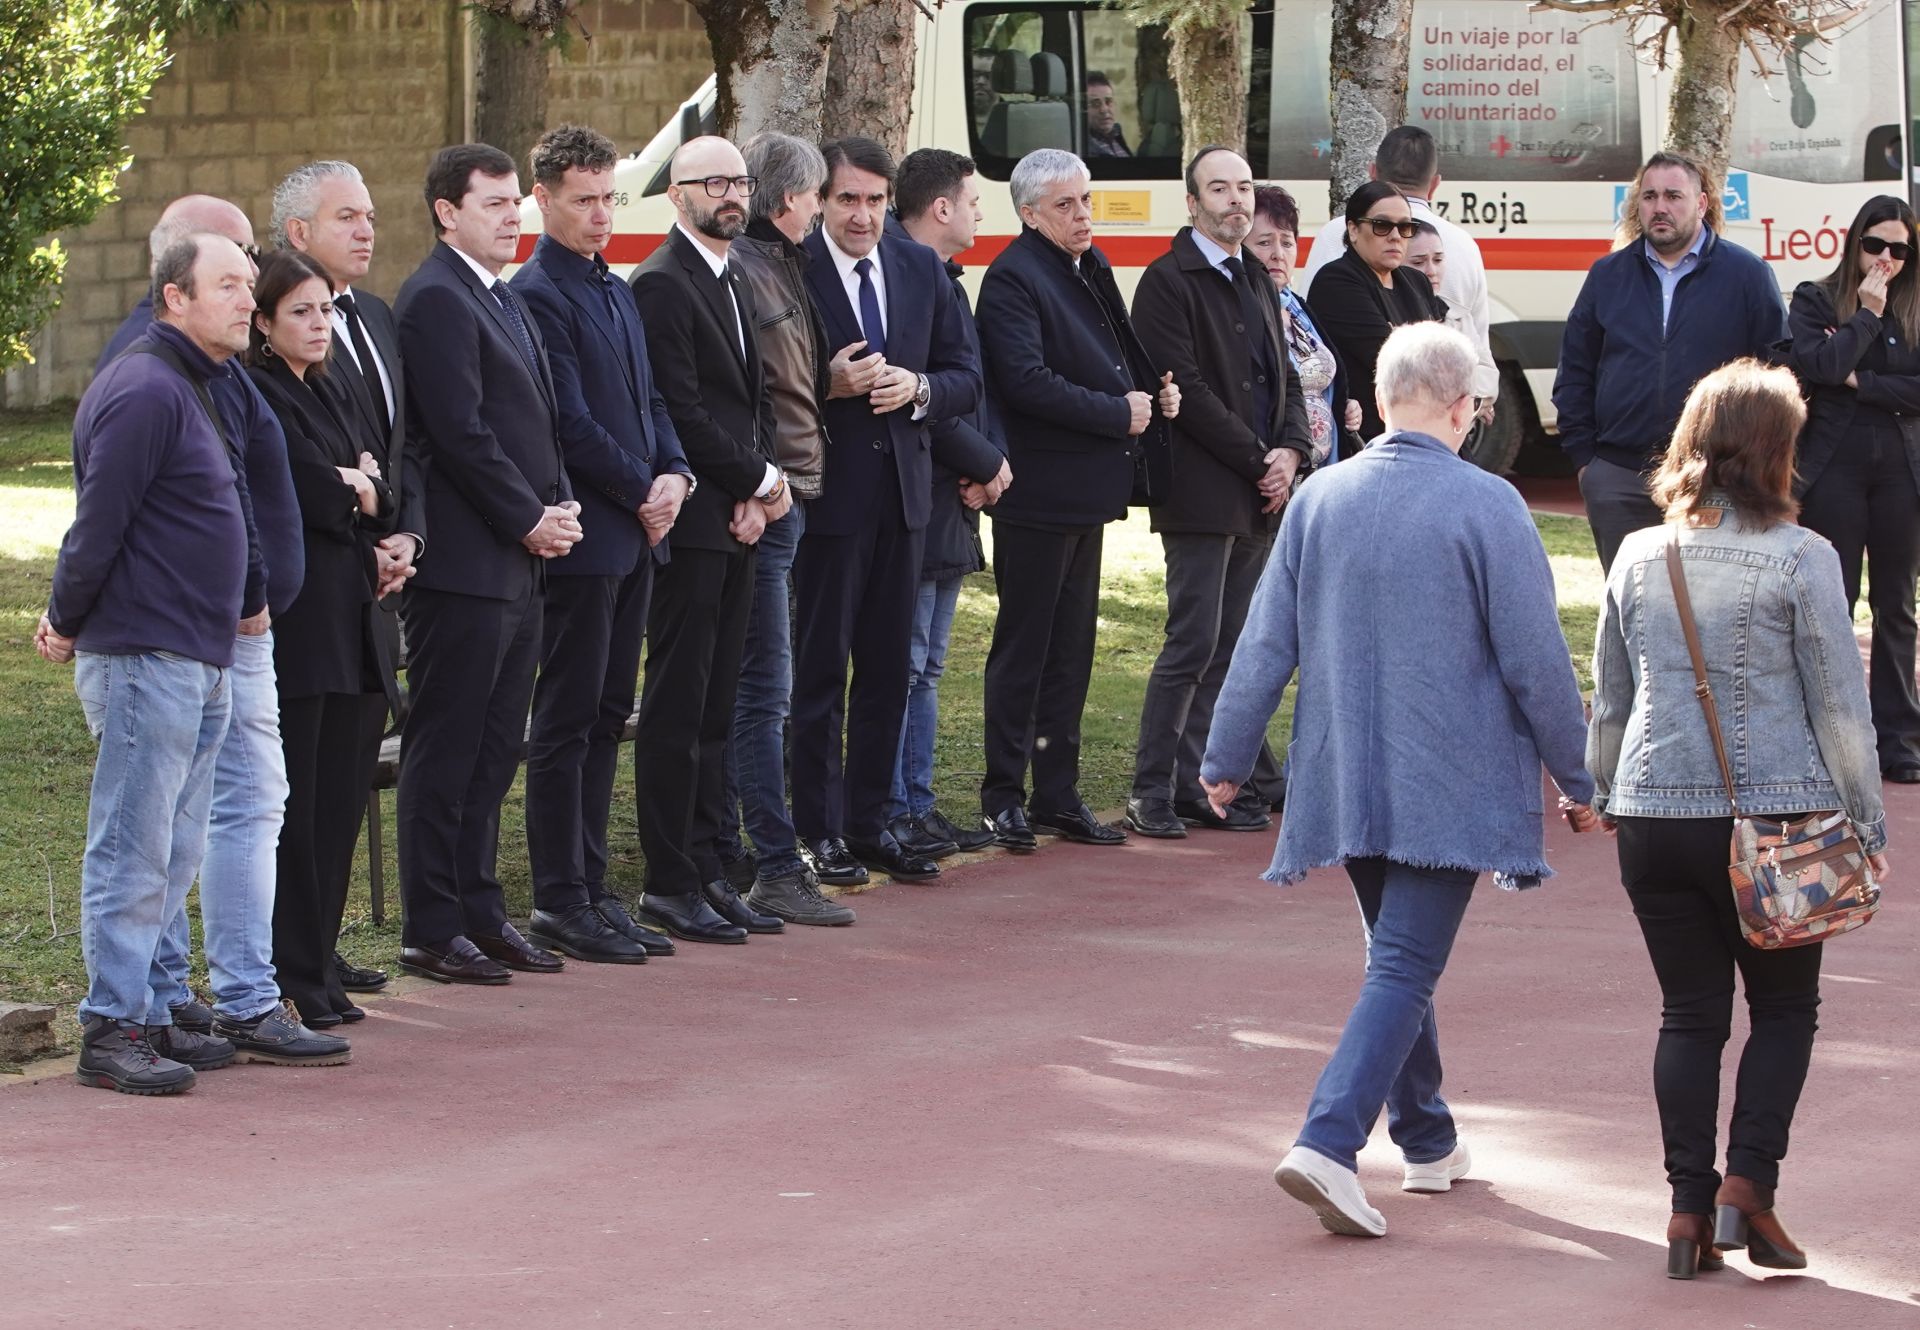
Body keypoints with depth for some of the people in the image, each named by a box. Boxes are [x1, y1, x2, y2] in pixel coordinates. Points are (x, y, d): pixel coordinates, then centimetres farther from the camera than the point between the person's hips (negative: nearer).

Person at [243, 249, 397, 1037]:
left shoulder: (334, 396, 20)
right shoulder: (259, 396, -7)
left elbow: (383, 504, 15)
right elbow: (312, 494, -16)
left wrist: (358, 492, -4)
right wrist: (361, 494, 1)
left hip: (351, 622, 8)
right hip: (294, 624, -8)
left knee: (339, 804, 7)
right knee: (294, 808, -6)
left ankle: (316, 967, 12)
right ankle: (295, 981, -3)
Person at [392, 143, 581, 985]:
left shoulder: (504, 300, 18)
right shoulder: (436, 300, -12)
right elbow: (461, 433, -18)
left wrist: (559, 507, 5)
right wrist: (530, 520, -12)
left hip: (519, 563, 9)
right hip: (463, 561, -9)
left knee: (494, 749, 13)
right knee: (445, 750, -3)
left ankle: (479, 911, 19)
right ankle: (432, 931, 1)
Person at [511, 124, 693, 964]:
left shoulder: (614, 291, 17)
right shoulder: (538, 295, -12)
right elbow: (571, 423, -17)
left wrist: (674, 476, 1)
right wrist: (642, 494, -10)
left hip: (635, 535, 9)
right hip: (584, 537, -9)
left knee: (606, 714, 11)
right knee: (567, 720, -4)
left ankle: (590, 889, 16)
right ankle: (560, 904, -1)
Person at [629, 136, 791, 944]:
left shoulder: (737, 286, 18)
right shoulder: (662, 284, -11)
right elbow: (681, 414, -17)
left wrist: (759, 492, 1)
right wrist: (761, 479, -9)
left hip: (736, 521, 9)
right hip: (691, 523, -9)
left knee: (713, 707, 11)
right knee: (677, 709, -5)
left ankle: (706, 871, 15)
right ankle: (669, 885, -1)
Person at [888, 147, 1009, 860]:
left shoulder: (945, 283, 16)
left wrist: (990, 461, 1)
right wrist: (985, 464, -10)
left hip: (952, 503, 10)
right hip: (918, 503, -10)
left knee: (926, 667, 13)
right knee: (906, 665, -6)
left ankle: (917, 805, 18)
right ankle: (897, 811, -2)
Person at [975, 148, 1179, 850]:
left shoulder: (1091, 268, 15)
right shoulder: (1013, 278, -13)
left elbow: (1115, 360, 25)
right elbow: (1027, 382, -23)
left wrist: (1156, 391, 3)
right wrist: (1119, 413, -17)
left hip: (1085, 490, 9)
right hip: (1039, 494, -9)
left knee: (1072, 648, 12)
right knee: (1023, 648, -2)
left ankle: (1058, 795, 19)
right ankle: (1004, 798, 5)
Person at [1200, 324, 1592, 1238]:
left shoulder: (1318, 500, 0)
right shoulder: (1487, 508, -12)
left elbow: (1266, 643, 4)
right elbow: (1535, 660, -9)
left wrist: (1226, 760, 14)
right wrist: (1578, 776, 3)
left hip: (1347, 784, 5)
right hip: (1449, 786, -5)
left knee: (1399, 955, 20)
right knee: (1405, 968, -6)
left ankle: (1428, 1141, 30)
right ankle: (1328, 1144, -21)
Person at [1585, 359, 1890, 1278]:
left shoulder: (1638, 557, 4)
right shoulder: (1801, 559, -9)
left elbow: (1610, 701, 12)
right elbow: (1841, 706, -5)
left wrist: (1605, 794, 26)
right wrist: (1867, 823, 3)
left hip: (1654, 816, 3)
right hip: (1775, 818, -3)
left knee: (1689, 1015, 10)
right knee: (1785, 1007, 11)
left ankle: (1689, 1207, 6)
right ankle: (1749, 1179, -4)